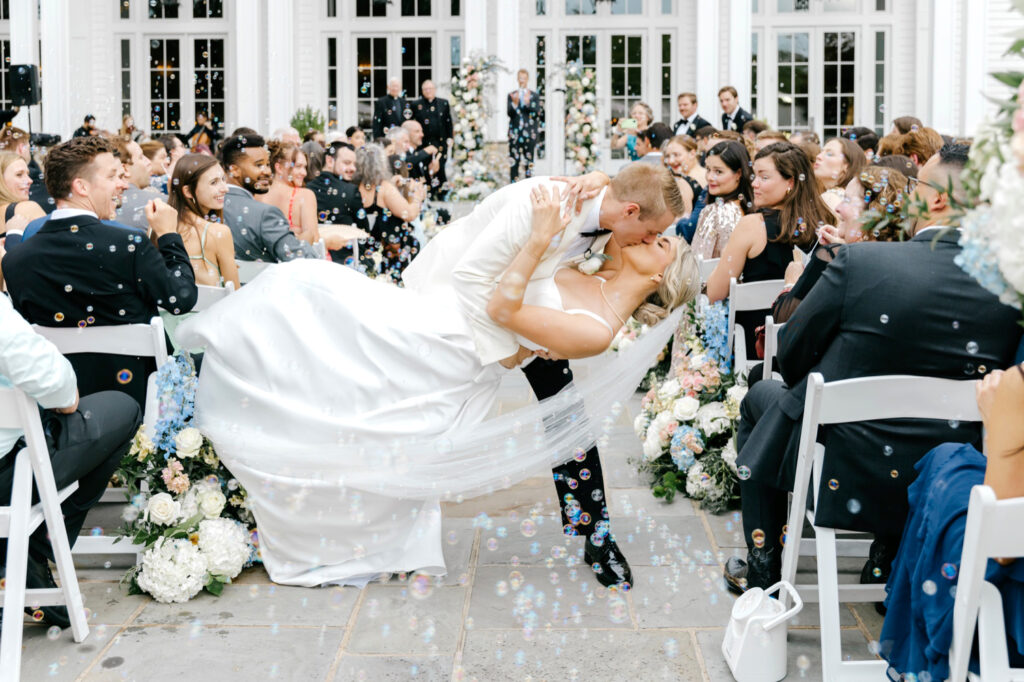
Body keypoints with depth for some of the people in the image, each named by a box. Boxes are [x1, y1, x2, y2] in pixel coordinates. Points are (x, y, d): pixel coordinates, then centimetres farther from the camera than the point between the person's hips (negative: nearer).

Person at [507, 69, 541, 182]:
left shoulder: (534, 96, 9)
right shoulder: (511, 95, 11)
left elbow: (537, 113, -3)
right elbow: (509, 113, -1)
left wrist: (528, 103, -18)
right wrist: (514, 103, -20)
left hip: (529, 133, 0)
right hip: (515, 132, 0)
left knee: (528, 161, -1)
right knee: (514, 161, -4)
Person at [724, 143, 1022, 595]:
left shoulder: (860, 261, -20)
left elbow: (792, 353, -8)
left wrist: (811, 394, 15)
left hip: (842, 472, -4)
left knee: (761, 396, 26)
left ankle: (763, 570, 32)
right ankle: (887, 559, 37)